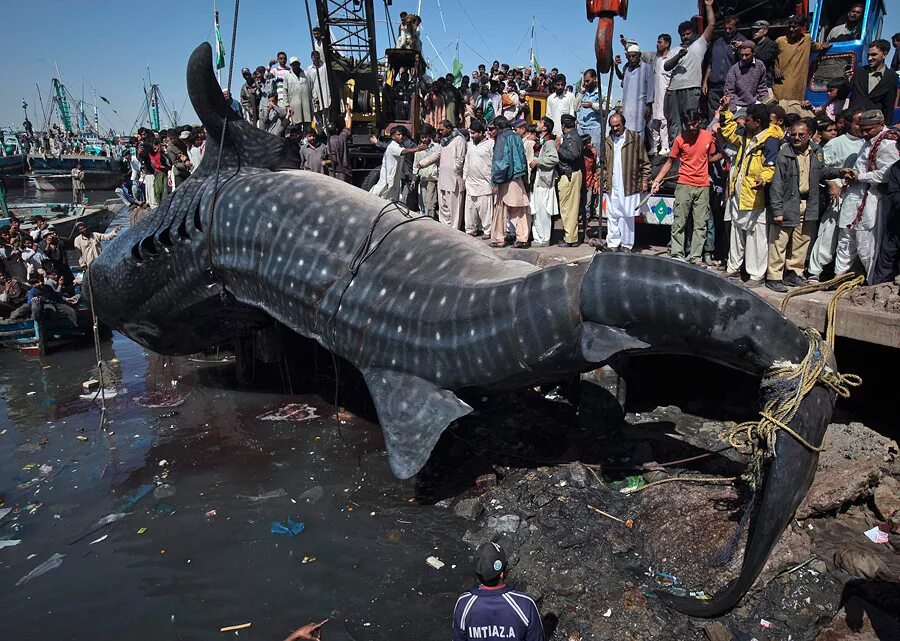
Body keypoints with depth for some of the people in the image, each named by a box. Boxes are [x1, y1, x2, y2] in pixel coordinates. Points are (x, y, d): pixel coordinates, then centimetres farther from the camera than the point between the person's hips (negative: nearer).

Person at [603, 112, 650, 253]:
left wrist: (645, 179, -3)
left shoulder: (635, 138, 1)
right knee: (612, 217, 4)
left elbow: (645, 162, 3)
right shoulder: (608, 141, 13)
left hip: (629, 186, -3)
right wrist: (604, 180, 10)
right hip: (612, 187, 4)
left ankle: (627, 246, 8)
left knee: (628, 217, 0)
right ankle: (613, 245, 11)